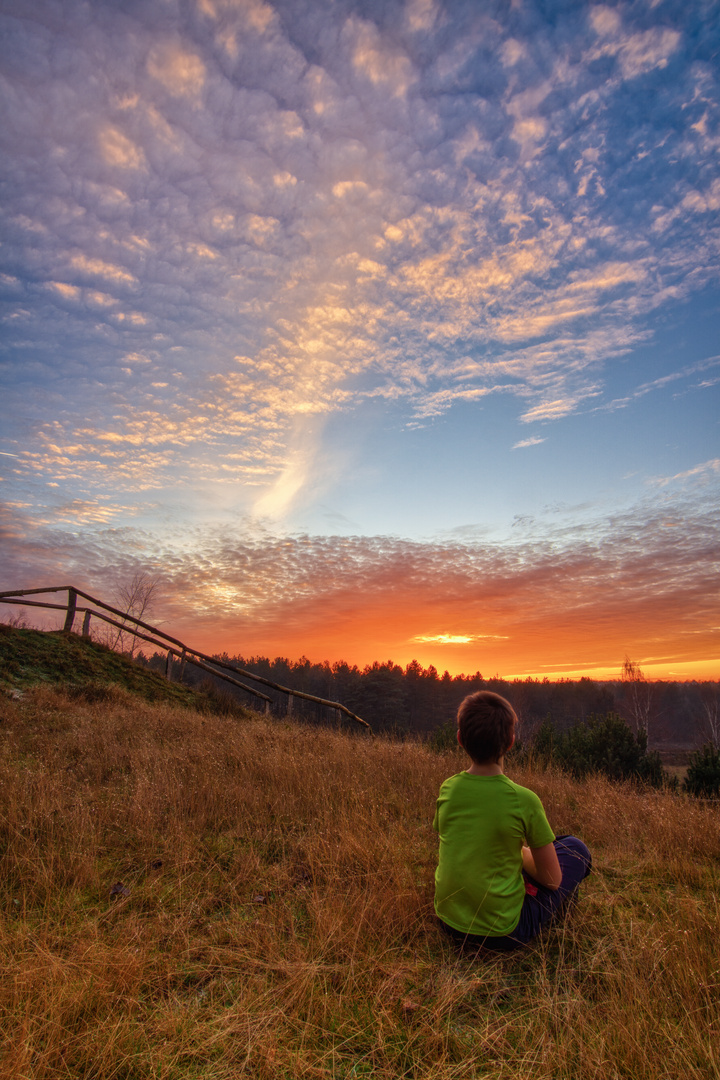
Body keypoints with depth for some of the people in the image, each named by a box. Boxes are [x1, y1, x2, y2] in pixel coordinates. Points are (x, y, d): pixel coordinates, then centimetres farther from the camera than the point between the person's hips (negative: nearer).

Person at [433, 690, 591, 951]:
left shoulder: (447, 789, -9)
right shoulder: (524, 800, -21)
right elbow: (552, 880, -8)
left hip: (449, 922, 5)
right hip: (502, 933, -4)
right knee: (576, 848, 11)